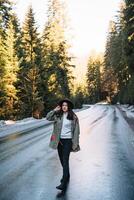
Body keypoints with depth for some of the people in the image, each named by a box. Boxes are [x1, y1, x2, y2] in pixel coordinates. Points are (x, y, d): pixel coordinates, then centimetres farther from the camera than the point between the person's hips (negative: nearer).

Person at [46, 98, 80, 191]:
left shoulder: (73, 117, -6)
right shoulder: (58, 115, 3)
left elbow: (76, 130, -3)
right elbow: (48, 118, -3)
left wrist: (76, 143, -6)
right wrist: (55, 110, -10)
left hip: (68, 140, -5)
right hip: (59, 140, 5)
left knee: (65, 160, -11)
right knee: (62, 160, 16)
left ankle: (64, 184, -12)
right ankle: (67, 175, 39)